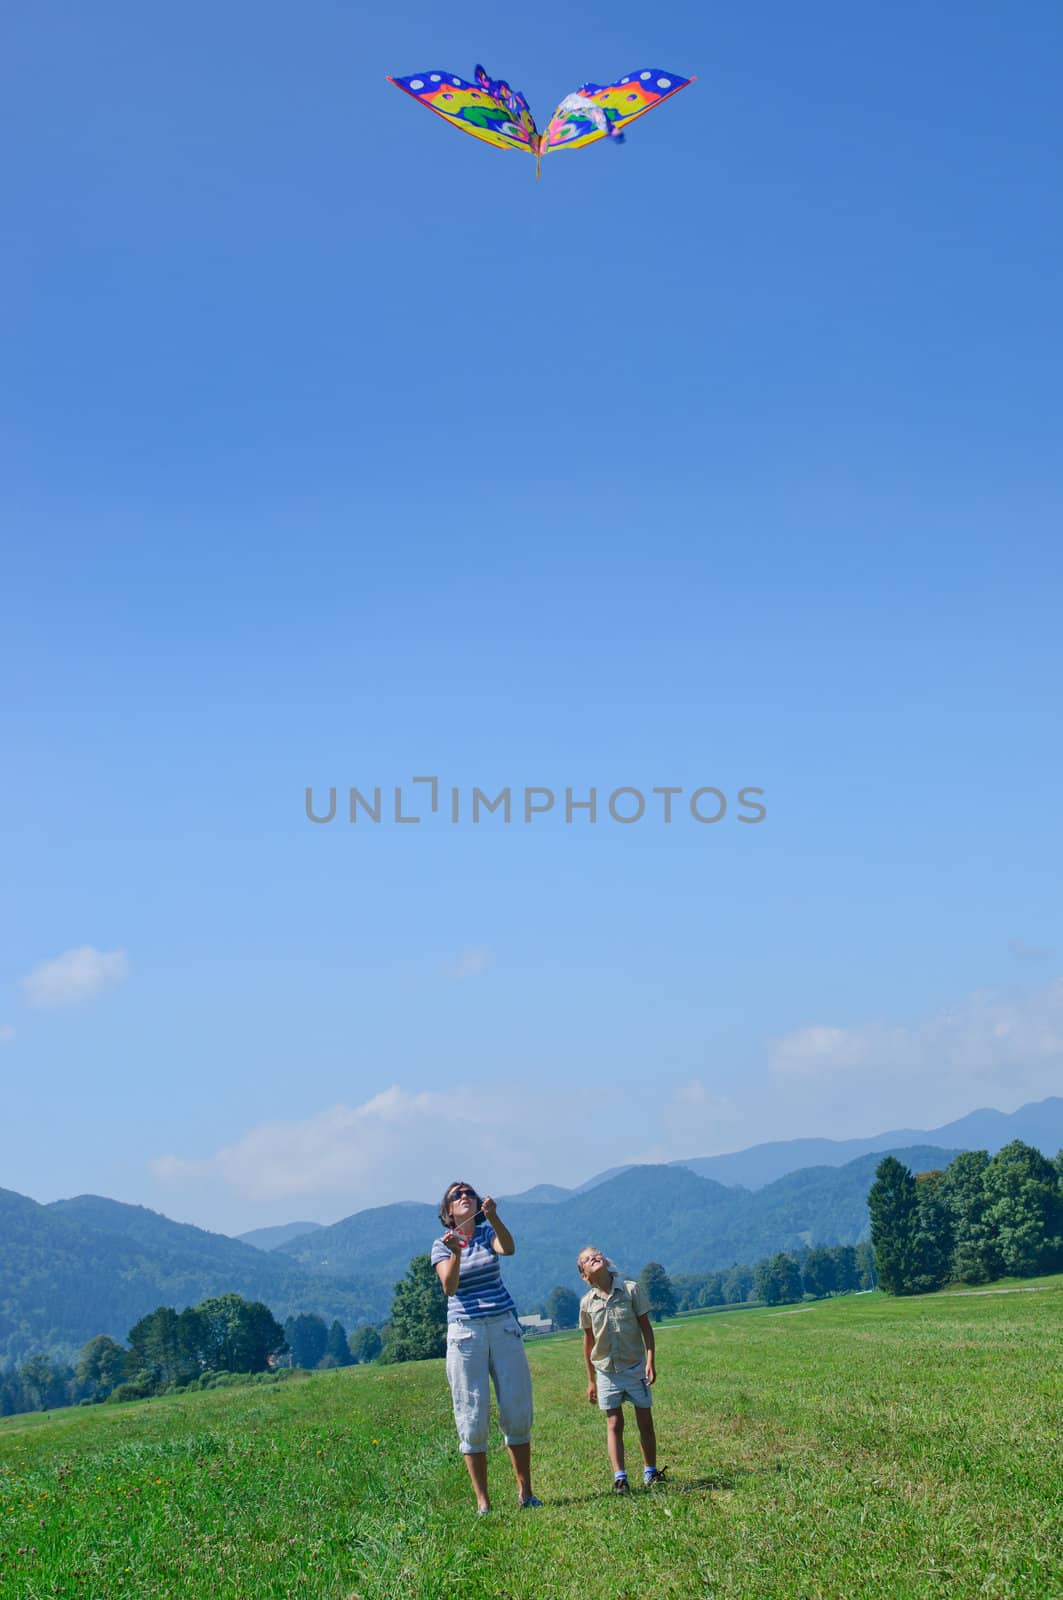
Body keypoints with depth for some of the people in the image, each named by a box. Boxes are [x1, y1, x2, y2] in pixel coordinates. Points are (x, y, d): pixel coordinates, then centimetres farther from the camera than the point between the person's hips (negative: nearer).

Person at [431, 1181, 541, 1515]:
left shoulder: (488, 1233, 6)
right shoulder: (442, 1246, 3)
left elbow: (508, 1248, -17)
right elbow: (449, 1287, -14)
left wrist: (494, 1217, -34)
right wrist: (456, 1254, -32)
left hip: (503, 1328, 2)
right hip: (465, 1333, -2)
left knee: (517, 1411, 1)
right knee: (472, 1417, -3)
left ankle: (525, 1492, 10)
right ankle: (482, 1501, 1)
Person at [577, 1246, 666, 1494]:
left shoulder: (631, 1289, -5)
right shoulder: (587, 1302, -1)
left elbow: (646, 1326, -1)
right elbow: (589, 1340, 7)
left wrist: (651, 1361, -10)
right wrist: (591, 1380, 9)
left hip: (635, 1366, -1)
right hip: (606, 1370, 1)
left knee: (645, 1421, 6)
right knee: (614, 1424, -1)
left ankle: (650, 1472, 18)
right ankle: (619, 1477, 0)